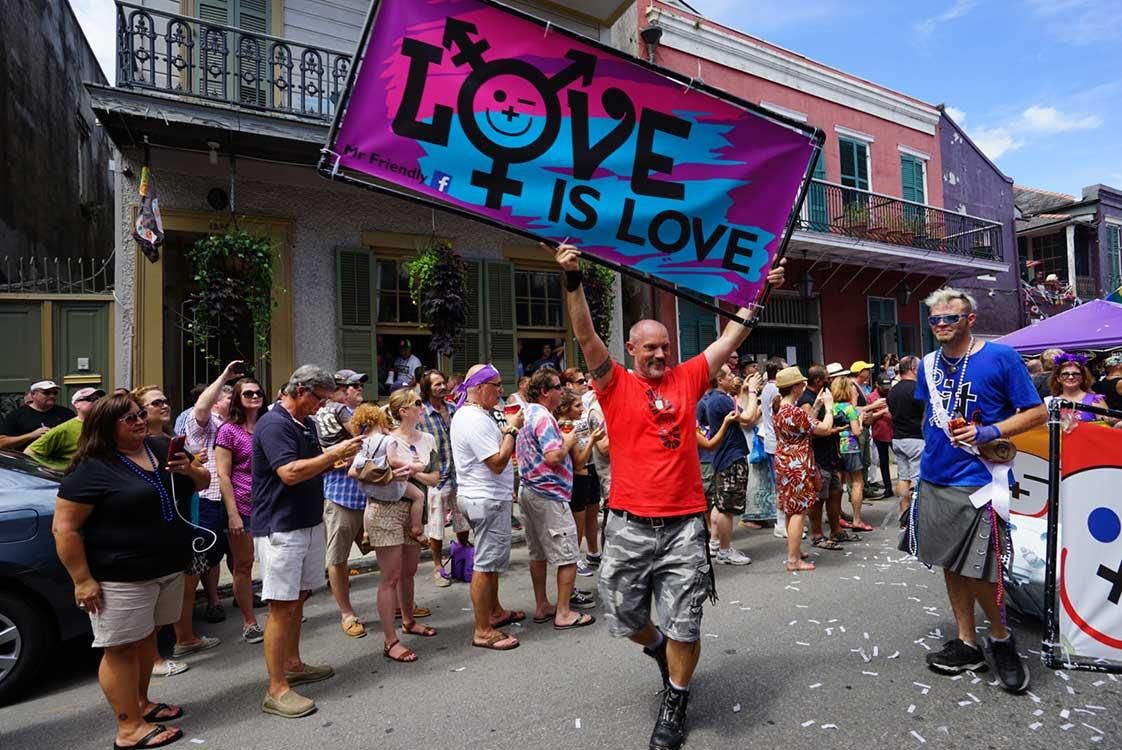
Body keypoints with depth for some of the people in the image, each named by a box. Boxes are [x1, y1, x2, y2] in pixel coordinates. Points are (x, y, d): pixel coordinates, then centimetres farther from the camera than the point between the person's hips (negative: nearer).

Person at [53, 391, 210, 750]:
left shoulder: (162, 447, 6)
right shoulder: (92, 469, -13)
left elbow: (204, 482, 13)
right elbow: (63, 527, -14)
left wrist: (190, 469, -10)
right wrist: (82, 580, -16)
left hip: (170, 567, 7)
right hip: (121, 577, -7)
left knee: (147, 637, 19)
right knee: (121, 647, 3)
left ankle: (141, 703, 34)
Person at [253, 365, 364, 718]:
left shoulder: (307, 423, 12)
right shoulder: (273, 424, -17)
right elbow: (290, 473, -27)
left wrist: (336, 457, 2)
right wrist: (334, 454, -21)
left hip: (308, 523, 9)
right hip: (280, 528, -9)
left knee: (297, 599, 18)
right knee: (282, 606, -4)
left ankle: (293, 664, 33)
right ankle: (277, 690, 6)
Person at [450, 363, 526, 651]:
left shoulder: (466, 414, 13)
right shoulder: (476, 420, -22)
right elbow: (498, 462, -24)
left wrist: (507, 429, 10)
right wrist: (512, 429, -17)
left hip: (479, 496, 11)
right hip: (487, 500, -11)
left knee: (491, 559, 22)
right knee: (486, 564, -2)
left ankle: (494, 612, 36)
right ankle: (483, 631, 8)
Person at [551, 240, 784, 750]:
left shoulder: (687, 379, 6)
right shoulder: (616, 385, 0)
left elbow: (731, 336, 10)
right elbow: (586, 336, -11)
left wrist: (761, 291, 9)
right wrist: (573, 280, -21)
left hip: (685, 524, 1)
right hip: (629, 525, 0)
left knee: (684, 626, 7)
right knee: (625, 618, 15)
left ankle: (675, 705, 30)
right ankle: (657, 646, 48)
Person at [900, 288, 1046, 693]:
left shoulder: (1000, 357, -8)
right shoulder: (929, 363, 7)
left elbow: (1037, 412, -6)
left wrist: (989, 432, -19)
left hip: (976, 481, -5)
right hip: (934, 479, 6)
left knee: (977, 571, -2)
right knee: (951, 564, 13)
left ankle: (1001, 637, 27)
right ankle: (967, 645, 27)